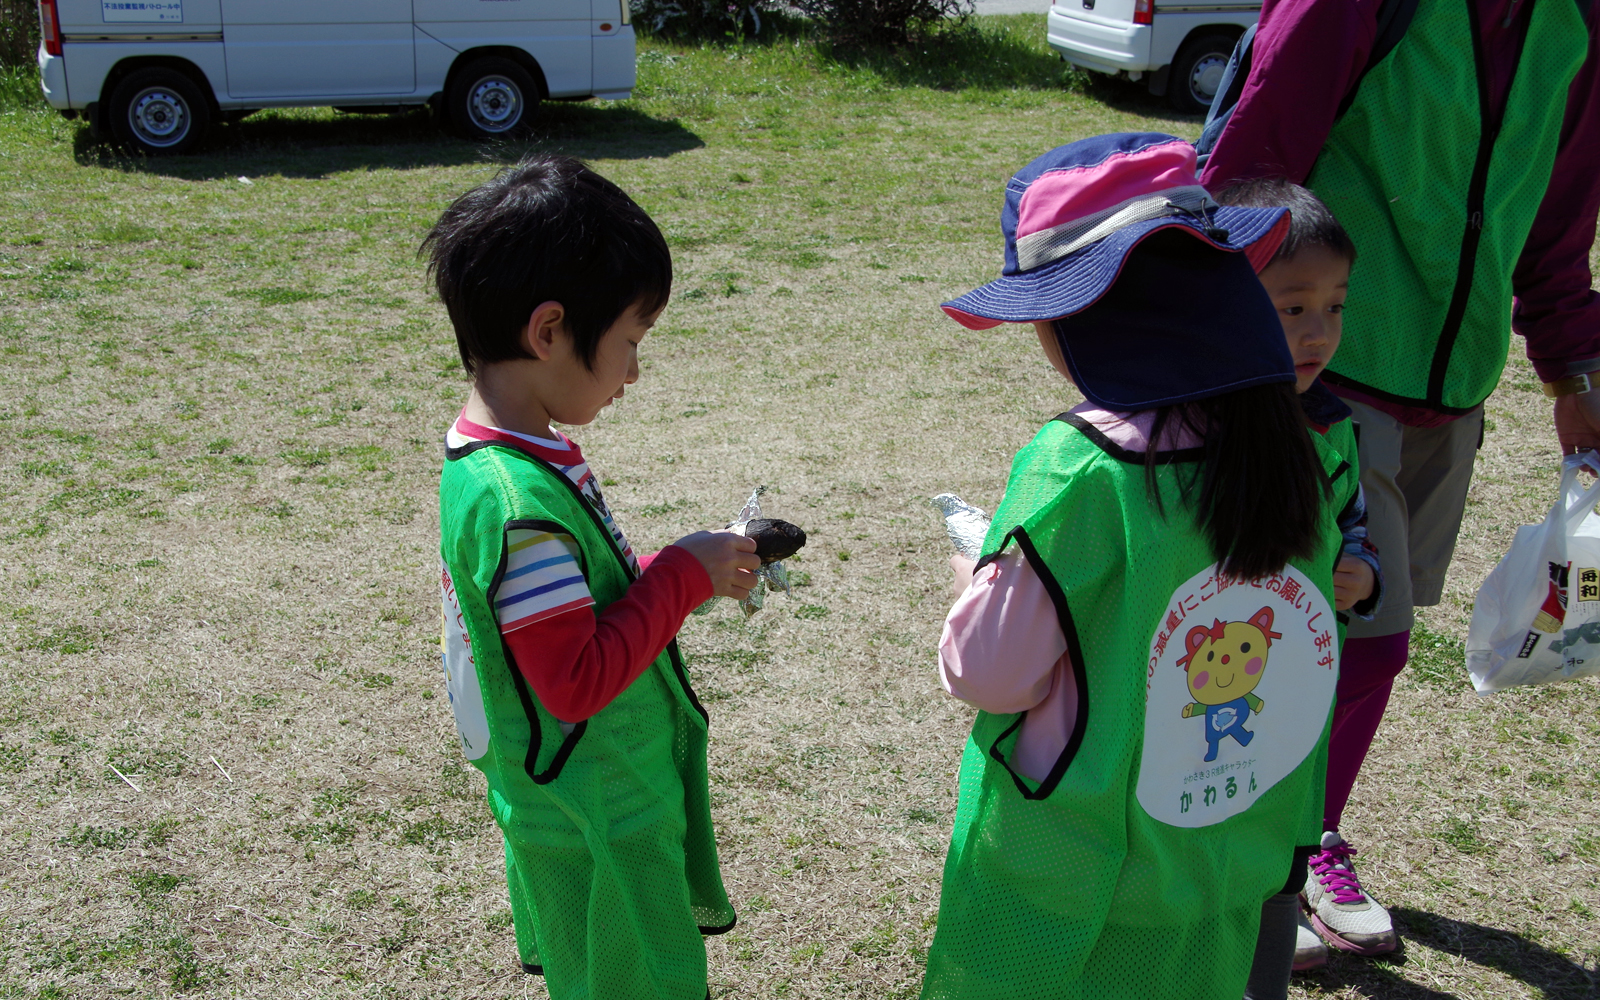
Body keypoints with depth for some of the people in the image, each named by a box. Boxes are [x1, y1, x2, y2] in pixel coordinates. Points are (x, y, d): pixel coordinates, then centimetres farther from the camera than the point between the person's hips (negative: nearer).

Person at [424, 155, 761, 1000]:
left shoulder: (489, 450, 2)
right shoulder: (520, 501, -30)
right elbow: (578, 680, -27)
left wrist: (684, 575, 2)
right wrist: (683, 575, -19)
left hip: (574, 803, 9)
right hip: (597, 826, -9)